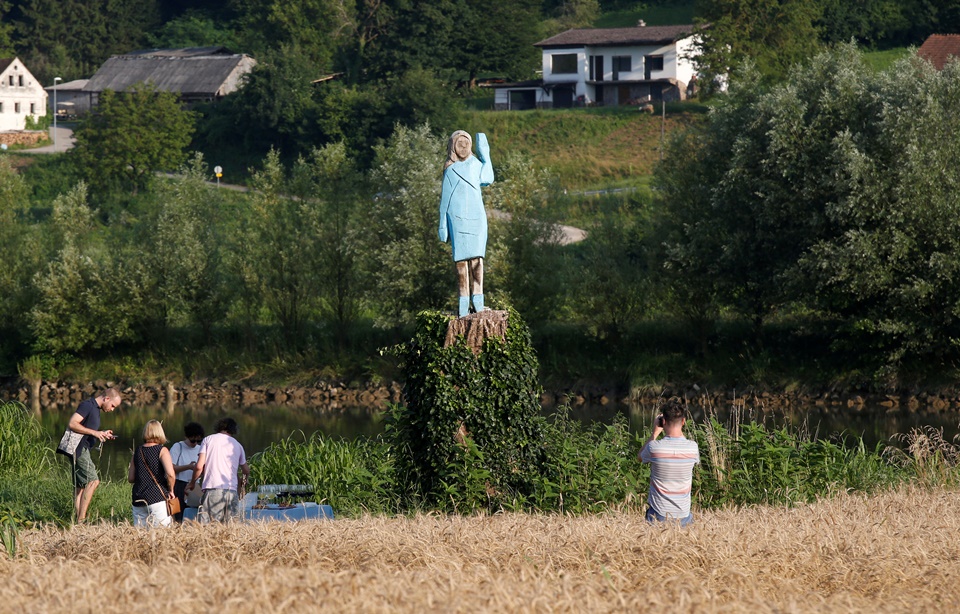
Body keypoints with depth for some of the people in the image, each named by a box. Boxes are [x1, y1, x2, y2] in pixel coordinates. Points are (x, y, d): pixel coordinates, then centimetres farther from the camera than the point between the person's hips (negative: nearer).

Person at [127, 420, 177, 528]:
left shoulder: (137, 452, 11)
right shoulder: (162, 451, -3)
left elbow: (130, 479, 14)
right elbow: (170, 473, -15)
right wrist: (171, 490, 1)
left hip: (138, 500, 4)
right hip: (157, 497, -4)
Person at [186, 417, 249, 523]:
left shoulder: (208, 440, 9)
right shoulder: (237, 445, 17)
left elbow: (199, 467, 1)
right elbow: (246, 471, 29)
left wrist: (192, 483, 19)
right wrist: (242, 481, 51)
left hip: (212, 488, -3)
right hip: (231, 490, 3)